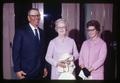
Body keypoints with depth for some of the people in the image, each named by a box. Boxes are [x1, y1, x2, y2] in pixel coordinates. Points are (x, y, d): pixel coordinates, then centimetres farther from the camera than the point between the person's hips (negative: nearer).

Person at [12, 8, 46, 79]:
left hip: (40, 71, 5)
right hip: (26, 72, -5)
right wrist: (17, 70, -14)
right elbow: (16, 51, -10)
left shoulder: (41, 32, 10)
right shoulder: (21, 31, -8)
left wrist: (44, 67, 13)